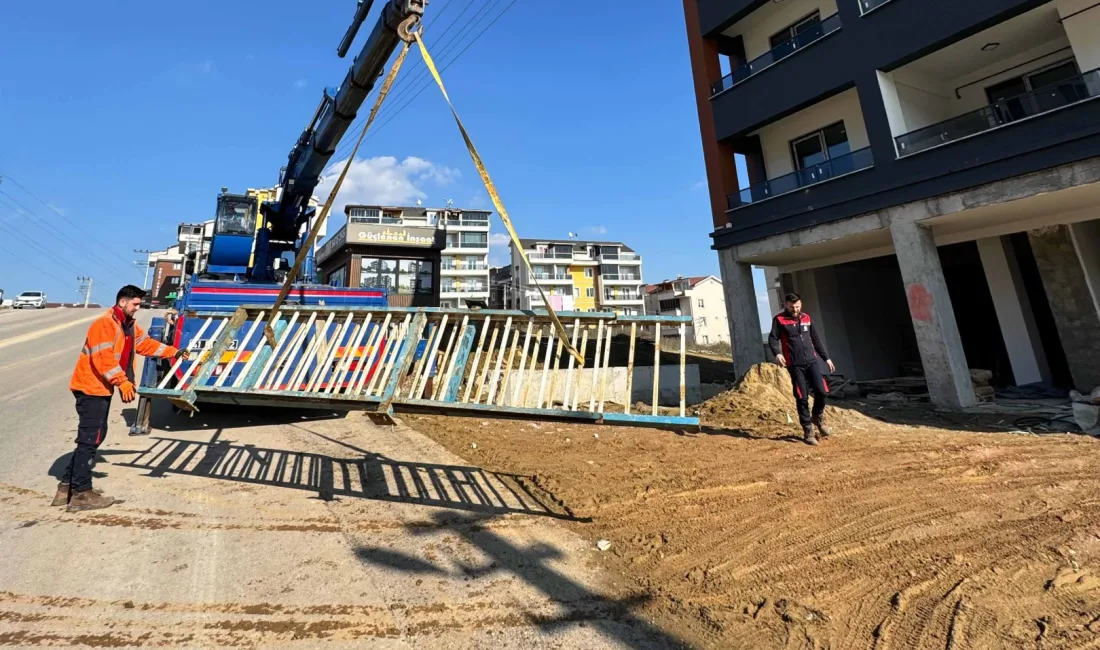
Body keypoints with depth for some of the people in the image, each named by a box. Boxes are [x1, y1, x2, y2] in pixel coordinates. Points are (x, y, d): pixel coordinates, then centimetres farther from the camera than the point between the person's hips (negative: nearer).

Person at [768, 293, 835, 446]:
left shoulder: (806, 318, 14)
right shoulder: (779, 320, -1)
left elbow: (816, 339, 21)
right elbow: (773, 338, -9)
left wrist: (826, 358, 21)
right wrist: (777, 353, -28)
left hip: (812, 361, 4)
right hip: (795, 365, -4)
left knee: (822, 391, -6)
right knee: (802, 398, -2)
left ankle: (818, 418, 23)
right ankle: (808, 431, 11)